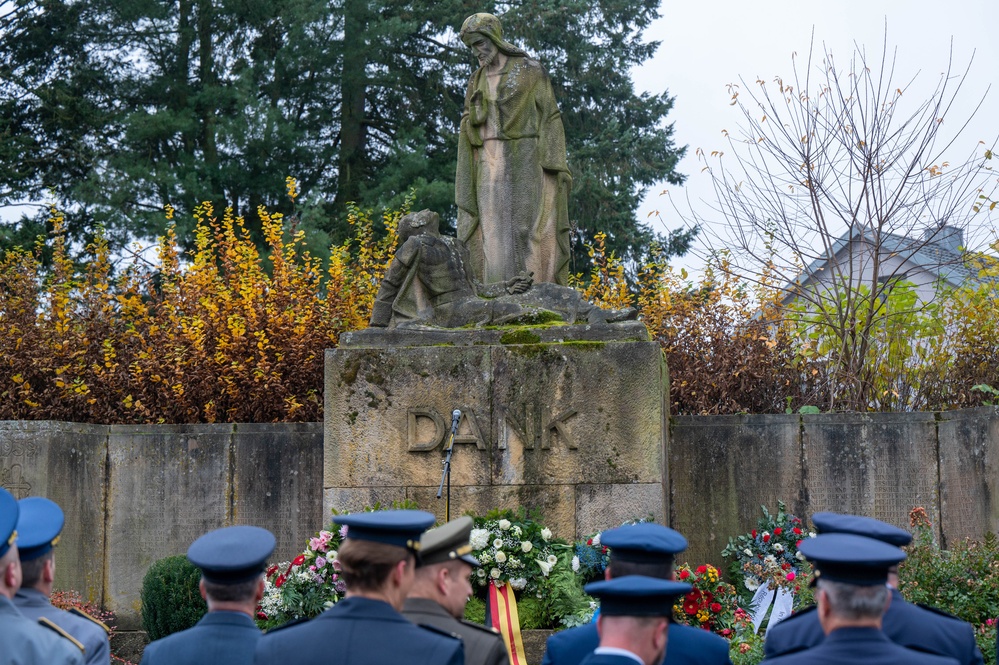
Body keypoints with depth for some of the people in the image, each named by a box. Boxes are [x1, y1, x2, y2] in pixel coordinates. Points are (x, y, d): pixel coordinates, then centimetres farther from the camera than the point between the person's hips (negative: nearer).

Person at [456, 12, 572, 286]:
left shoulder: (530, 70, 2)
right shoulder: (477, 81, 16)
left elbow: (551, 117, -1)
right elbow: (468, 130, 15)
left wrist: (553, 162, -12)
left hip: (525, 160, -4)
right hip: (490, 164, 4)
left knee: (529, 226, -10)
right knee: (495, 230, -3)